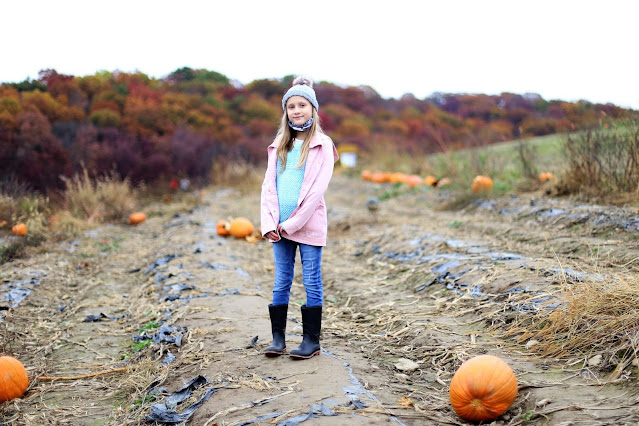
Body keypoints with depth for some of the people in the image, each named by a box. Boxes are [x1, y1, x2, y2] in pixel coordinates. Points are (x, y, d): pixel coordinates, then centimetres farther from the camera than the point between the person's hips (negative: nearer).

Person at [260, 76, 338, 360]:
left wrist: (293, 223, -14)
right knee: (281, 283, 9)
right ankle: (278, 337, 18)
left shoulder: (322, 145, -2)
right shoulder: (279, 146, 12)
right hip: (280, 229, 4)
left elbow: (318, 188, -10)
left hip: (308, 226, -4)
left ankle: (312, 339, 12)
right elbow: (268, 186, 8)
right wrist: (269, 223, -5)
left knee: (311, 283, 4)